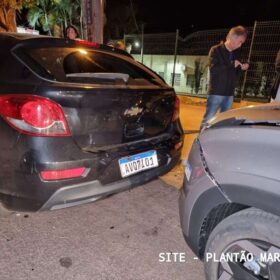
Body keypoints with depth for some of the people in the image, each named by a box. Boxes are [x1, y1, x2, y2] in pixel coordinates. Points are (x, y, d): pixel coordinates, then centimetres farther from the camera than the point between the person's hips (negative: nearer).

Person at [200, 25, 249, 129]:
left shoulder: (236, 53, 14)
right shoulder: (216, 50, -4)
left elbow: (235, 73, 19)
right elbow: (213, 69, -17)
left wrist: (242, 68, -1)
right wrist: (231, 64, -17)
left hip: (229, 94, 6)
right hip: (216, 92, -6)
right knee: (208, 120, -2)